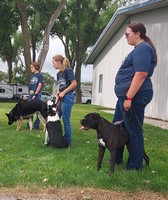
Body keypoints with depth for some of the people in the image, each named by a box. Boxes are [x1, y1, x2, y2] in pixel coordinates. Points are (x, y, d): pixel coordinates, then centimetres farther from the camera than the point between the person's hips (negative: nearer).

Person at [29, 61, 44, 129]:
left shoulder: (40, 75, -4)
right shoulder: (32, 76, 15)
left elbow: (40, 85, -10)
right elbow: (30, 86, 15)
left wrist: (35, 94, -14)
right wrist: (30, 93, 3)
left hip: (37, 94, -7)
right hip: (31, 94, 7)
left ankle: (36, 125, 5)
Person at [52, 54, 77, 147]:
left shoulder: (67, 70, -10)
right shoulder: (58, 73, 15)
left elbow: (74, 83, -16)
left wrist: (63, 93, -15)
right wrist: (57, 97, 4)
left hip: (67, 97, -9)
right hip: (61, 98, 9)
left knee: (66, 120, -5)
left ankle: (68, 142, 5)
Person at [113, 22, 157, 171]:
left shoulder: (143, 48, -14)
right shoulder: (139, 49, 19)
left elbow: (141, 74, -24)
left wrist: (129, 98, -25)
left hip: (135, 96, -11)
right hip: (127, 95, 11)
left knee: (134, 131, -1)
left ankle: (135, 167, 11)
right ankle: (116, 159, 31)